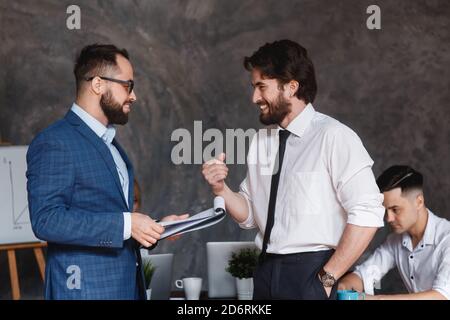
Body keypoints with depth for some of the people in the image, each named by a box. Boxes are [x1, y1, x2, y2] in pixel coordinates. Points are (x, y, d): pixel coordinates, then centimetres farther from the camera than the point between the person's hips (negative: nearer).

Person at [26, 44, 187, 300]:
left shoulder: (110, 144, 18)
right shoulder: (55, 143, -11)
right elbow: (46, 220, -21)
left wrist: (155, 227, 7)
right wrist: (126, 224, -21)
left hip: (127, 286, 8)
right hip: (87, 289, -8)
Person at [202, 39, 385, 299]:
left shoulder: (333, 136, -12)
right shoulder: (260, 142, 9)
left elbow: (367, 216, -18)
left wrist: (328, 278, -15)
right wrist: (221, 189, -4)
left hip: (311, 273, -6)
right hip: (267, 271, 6)